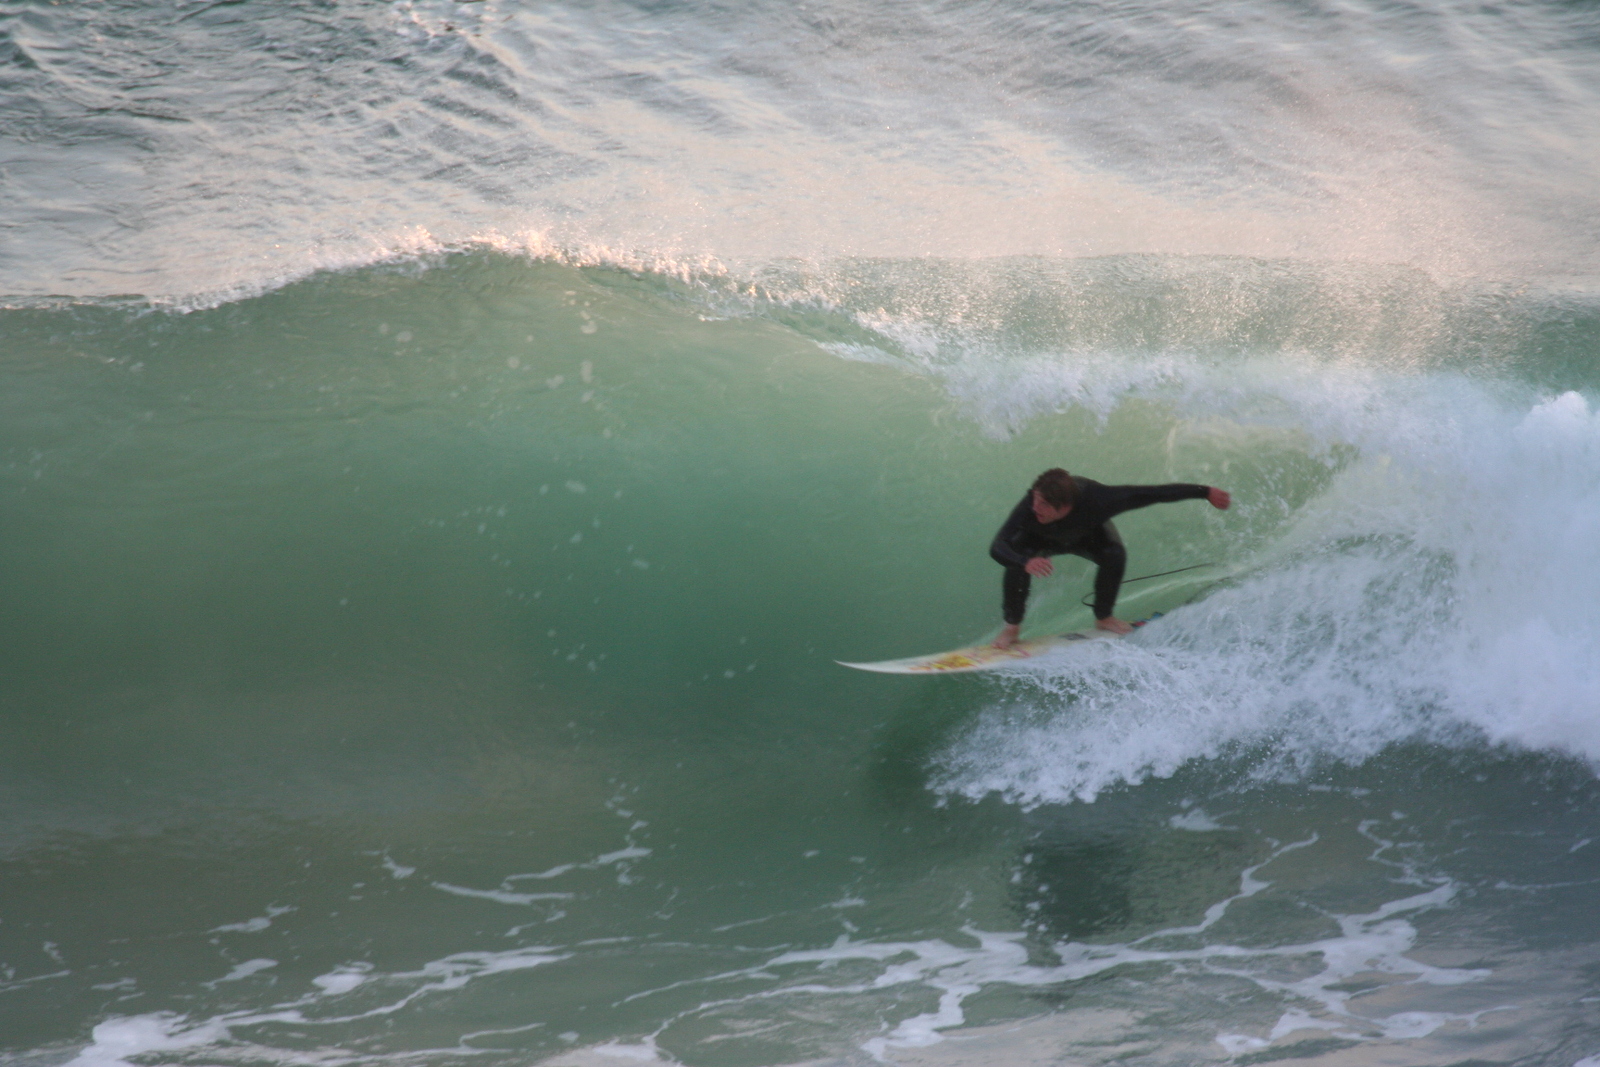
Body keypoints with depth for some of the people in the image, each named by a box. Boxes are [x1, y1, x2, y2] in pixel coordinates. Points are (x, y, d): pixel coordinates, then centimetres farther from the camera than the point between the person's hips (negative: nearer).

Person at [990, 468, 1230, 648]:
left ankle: (1103, 618, -2)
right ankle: (1012, 627, -9)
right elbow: (997, 547, -52)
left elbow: (1153, 493, -35)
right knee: (1017, 563, -30)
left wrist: (1205, 492, -31)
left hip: (1087, 534, 1)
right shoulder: (1029, 508, -44)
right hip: (1041, 538, -1)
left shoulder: (1095, 499, -44)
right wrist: (1025, 563, -74)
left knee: (1114, 555, -27)